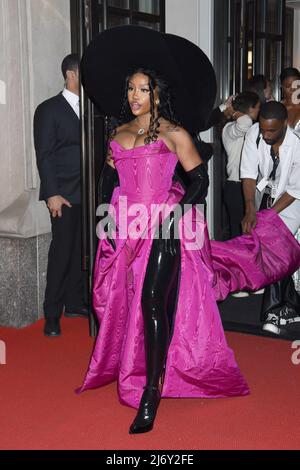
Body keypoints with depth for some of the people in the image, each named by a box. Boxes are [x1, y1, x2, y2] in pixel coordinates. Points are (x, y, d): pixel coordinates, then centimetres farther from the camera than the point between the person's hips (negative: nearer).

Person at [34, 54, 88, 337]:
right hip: (65, 194, -5)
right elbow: (44, 155, -6)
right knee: (62, 251, -3)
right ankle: (52, 314, 6)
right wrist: (52, 194, -13)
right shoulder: (49, 109, -2)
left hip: (88, 193, 5)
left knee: (81, 250, 9)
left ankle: (74, 303, 23)